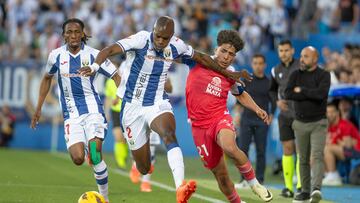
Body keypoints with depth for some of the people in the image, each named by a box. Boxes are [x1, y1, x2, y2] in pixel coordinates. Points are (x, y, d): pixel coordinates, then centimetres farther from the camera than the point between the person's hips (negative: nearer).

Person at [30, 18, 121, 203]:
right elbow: (47, 78, 19)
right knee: (78, 159, -17)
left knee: (95, 154, -18)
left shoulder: (93, 55, -5)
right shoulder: (56, 56, 3)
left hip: (92, 108, -2)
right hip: (71, 114, 2)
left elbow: (116, 77, -1)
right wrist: (38, 108, 18)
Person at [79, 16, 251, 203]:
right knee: (144, 169, 4)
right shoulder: (141, 40, -19)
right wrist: (94, 66, -50)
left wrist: (229, 73, 20)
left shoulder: (176, 46, -4)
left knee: (169, 136, -32)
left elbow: (201, 58, 14)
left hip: (158, 104, 2)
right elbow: (109, 50, -30)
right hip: (133, 108, -2)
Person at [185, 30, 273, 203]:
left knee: (230, 148, -36)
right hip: (200, 125, 0)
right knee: (220, 174, 5)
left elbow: (240, 94, 26)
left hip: (220, 118, 0)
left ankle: (254, 183, -15)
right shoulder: (198, 60, -3)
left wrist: (257, 109, 14)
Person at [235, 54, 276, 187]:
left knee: (261, 152, 1)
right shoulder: (246, 80, 6)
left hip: (262, 121, 0)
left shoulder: (269, 83, 5)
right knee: (242, 150, -5)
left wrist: (271, 115, -2)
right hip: (246, 119, 0)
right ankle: (244, 179, 2)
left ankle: (259, 180, 6)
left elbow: (273, 101, 10)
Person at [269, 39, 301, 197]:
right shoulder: (276, 71, 8)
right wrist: (277, 101, 3)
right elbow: (272, 90, 21)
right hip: (285, 115, 4)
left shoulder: (302, 67, -6)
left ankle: (301, 186, -8)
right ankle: (288, 187, 7)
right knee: (287, 149, 3)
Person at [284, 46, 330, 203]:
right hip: (300, 124, 4)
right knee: (303, 159, 10)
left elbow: (322, 93, -25)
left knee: (317, 156, -18)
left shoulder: (324, 75, -6)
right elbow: (288, 94, -13)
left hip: (318, 123, -4)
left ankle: (316, 189, -32)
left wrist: (301, 91, -14)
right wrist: (311, 95, -17)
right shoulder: (296, 75, 3)